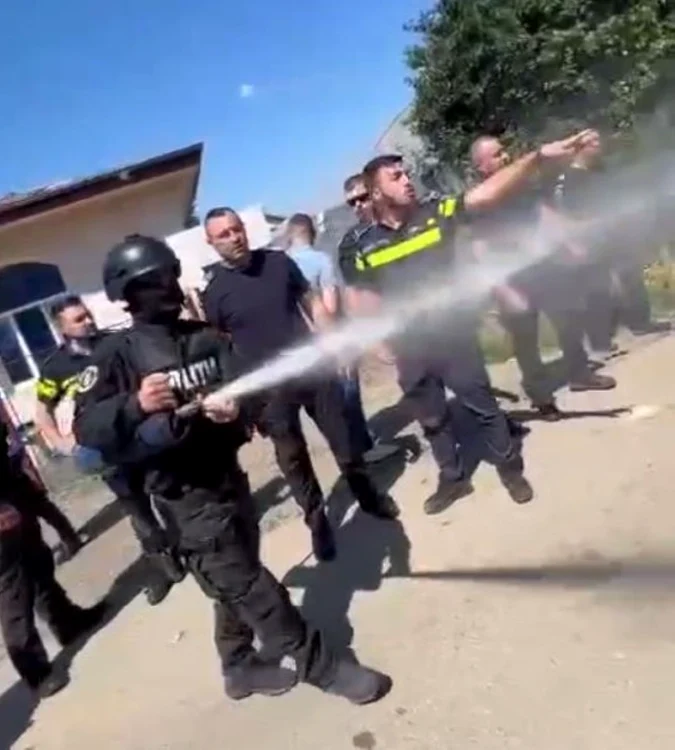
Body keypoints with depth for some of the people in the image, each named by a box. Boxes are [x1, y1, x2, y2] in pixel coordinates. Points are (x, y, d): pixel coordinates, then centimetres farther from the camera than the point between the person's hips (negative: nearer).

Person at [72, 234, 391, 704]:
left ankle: (241, 667, 41)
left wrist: (235, 407, -26)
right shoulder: (117, 354, -6)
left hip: (227, 473, 6)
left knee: (236, 580, 19)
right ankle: (321, 664, 16)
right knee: (246, 581, 1)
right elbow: (85, 427, -14)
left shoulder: (207, 338, 7)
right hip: (184, 492, -5)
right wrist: (135, 405, -32)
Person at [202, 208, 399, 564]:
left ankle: (367, 494, 36)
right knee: (292, 457, 9)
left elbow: (311, 303, 8)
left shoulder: (279, 261, 1)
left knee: (342, 437, 13)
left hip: (313, 367, 2)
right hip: (269, 387, -2)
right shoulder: (213, 292, -5)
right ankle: (317, 521, 28)